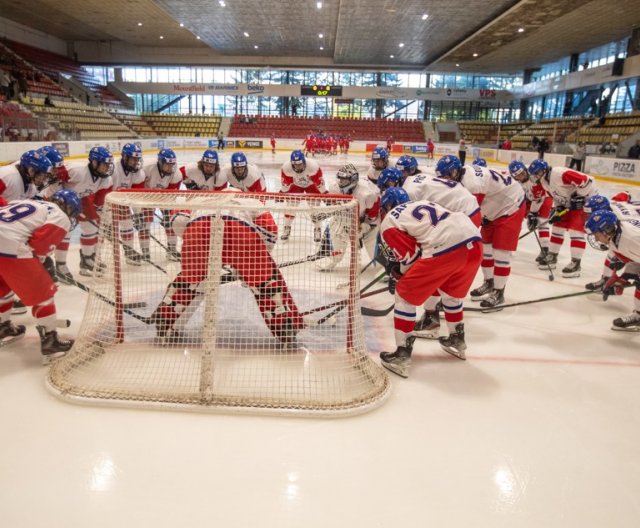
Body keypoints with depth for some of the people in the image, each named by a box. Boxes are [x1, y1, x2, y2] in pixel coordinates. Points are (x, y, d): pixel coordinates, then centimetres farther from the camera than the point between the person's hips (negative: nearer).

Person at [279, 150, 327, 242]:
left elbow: (320, 183, -29)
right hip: (296, 185, 2)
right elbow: (285, 184, -18)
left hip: (311, 184, -2)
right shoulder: (286, 167, -34)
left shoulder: (313, 166, -40)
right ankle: (286, 228, 10)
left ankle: (317, 230, 6)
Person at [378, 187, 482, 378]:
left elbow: (410, 255, 6)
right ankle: (457, 341, 47)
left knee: (405, 295, 10)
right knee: (451, 292, 33)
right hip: (474, 241, 8)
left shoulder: (389, 222, 12)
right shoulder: (421, 204, 33)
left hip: (446, 249, -7)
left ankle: (402, 355, 11)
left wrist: (397, 275, 24)